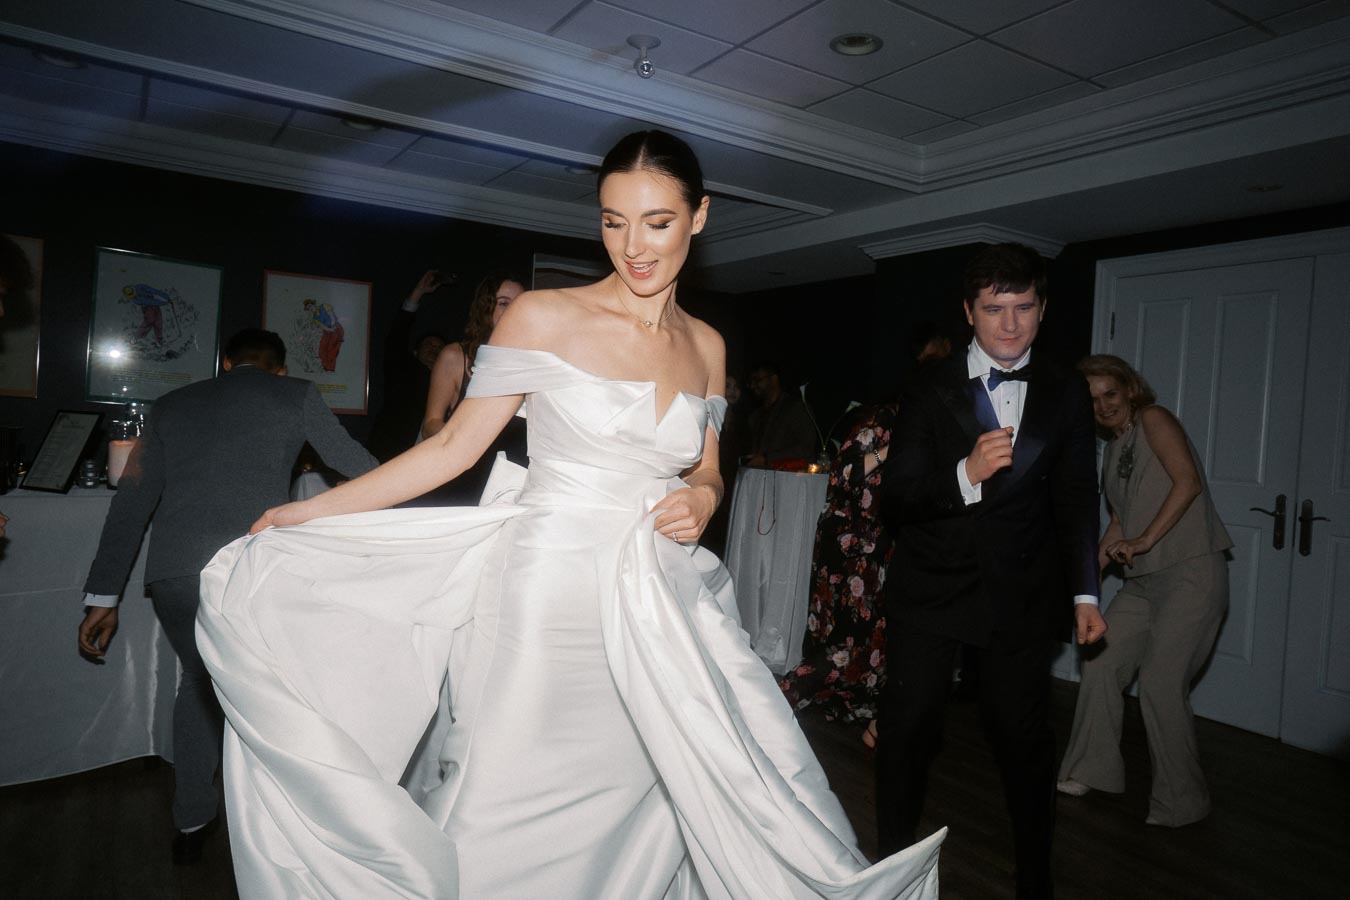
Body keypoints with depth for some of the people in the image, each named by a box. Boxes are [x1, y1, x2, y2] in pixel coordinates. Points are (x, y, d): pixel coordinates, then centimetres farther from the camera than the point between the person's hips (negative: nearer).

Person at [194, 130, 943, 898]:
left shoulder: (706, 346, 8)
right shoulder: (543, 318, -5)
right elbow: (456, 445, -2)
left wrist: (701, 498, -5)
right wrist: (314, 509, -6)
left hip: (655, 614, 4)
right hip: (548, 598, -3)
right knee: (514, 817, 6)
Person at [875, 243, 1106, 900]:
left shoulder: (1066, 395, 4)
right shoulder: (930, 393, -4)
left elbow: (1075, 500, 12)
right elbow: (895, 500, -9)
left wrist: (1085, 592, 10)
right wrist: (966, 474, -26)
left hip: (1021, 593, 2)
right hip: (931, 586, -1)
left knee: (1024, 736, 10)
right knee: (907, 729, 5)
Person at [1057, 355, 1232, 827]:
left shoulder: (1154, 419, -5)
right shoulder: (1114, 447, 18)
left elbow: (1188, 481, -19)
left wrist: (1145, 540, -23)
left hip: (1191, 572, -8)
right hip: (1143, 580, 8)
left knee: (1160, 685, -10)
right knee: (1100, 664, 5)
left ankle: (1182, 804, 8)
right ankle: (1091, 772, 19)